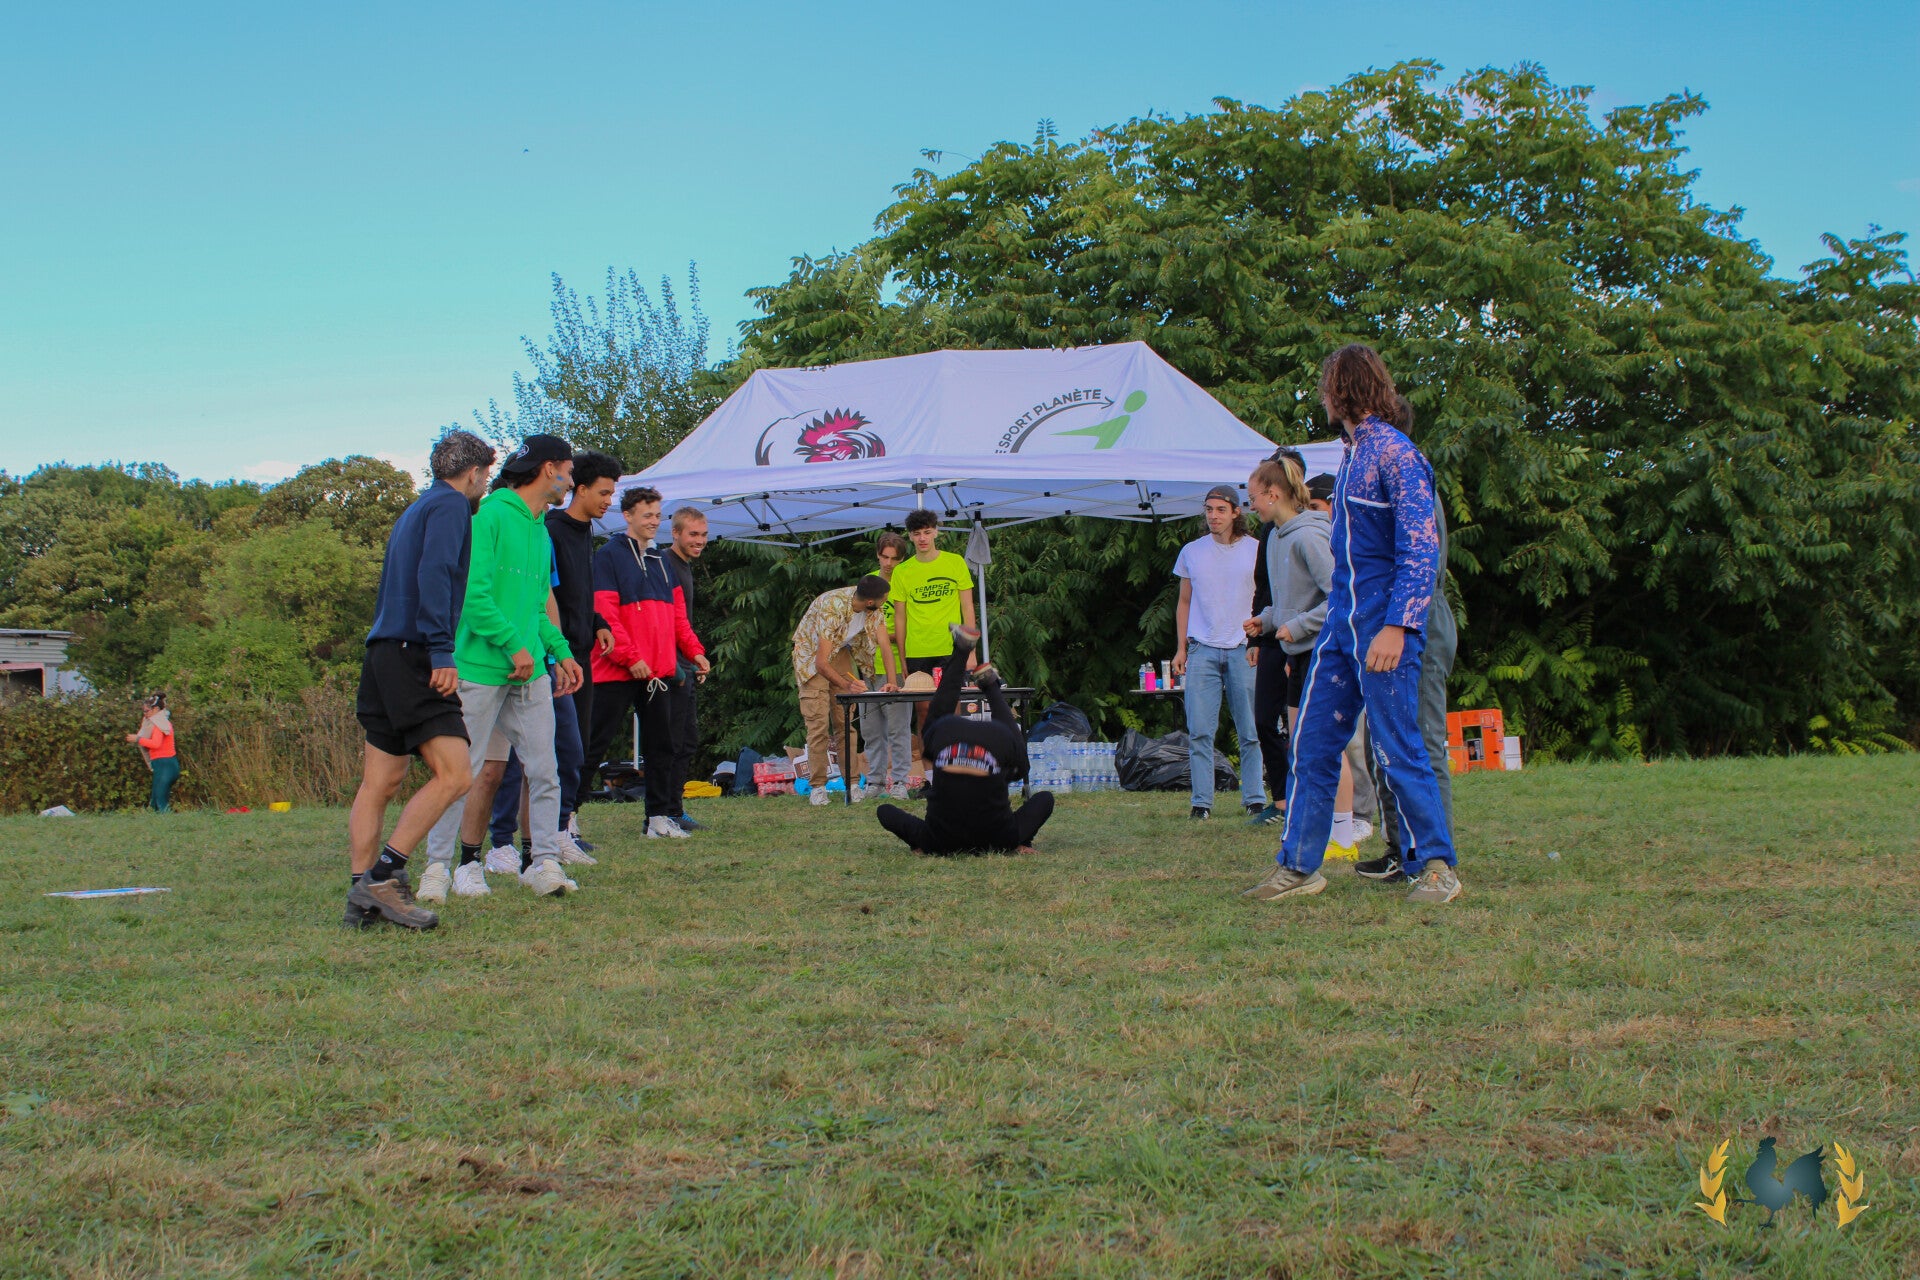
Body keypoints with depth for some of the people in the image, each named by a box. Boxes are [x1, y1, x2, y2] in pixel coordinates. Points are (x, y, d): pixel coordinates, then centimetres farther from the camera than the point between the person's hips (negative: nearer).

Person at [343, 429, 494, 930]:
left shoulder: (415, 510, 25)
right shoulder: (450, 505, -3)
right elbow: (434, 575, -17)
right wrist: (442, 653, -22)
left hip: (383, 654, 10)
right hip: (413, 656, -10)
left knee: (379, 784, 7)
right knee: (454, 775, -12)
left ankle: (362, 897, 6)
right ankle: (384, 875, -16)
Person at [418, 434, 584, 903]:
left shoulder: (540, 529, 17)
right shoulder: (490, 516, -9)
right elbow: (473, 594, -16)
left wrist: (559, 652, 12)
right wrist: (513, 644, -18)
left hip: (532, 671, 7)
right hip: (481, 668, -7)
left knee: (543, 768, 3)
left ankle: (544, 862, 9)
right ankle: (439, 865, 10)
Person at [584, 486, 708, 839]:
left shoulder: (660, 561, 17)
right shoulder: (609, 556, -6)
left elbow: (677, 614, 19)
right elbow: (604, 614, -14)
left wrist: (694, 651, 6)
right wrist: (630, 657, -20)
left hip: (658, 671, 8)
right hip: (616, 673, -7)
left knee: (661, 744, 10)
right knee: (595, 744, -5)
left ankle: (659, 816, 18)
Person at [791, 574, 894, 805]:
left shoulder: (873, 610, -17)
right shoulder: (832, 607, -37)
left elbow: (884, 645, -14)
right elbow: (821, 663, -38)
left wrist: (892, 681, -28)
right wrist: (847, 685, -52)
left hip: (840, 652, 6)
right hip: (812, 655, -6)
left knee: (847, 721, 0)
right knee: (818, 722, -11)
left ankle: (852, 783, 1)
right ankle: (817, 786, -7)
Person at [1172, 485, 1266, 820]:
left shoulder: (1255, 551, 5)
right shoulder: (1192, 552, 11)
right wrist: (1181, 648, 10)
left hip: (1244, 650, -1)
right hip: (1202, 650, 1)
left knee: (1251, 732, 1)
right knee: (1199, 732, -5)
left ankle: (1255, 799, 8)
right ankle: (1202, 802, -1)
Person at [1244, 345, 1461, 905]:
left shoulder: (1396, 454, -12)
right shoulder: (1354, 454, 14)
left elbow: (1422, 550, -18)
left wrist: (1396, 626, -24)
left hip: (1381, 624, -9)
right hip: (1341, 621, 9)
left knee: (1397, 748, -4)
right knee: (1310, 743, 7)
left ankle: (1437, 866, 7)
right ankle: (1298, 867, 14)